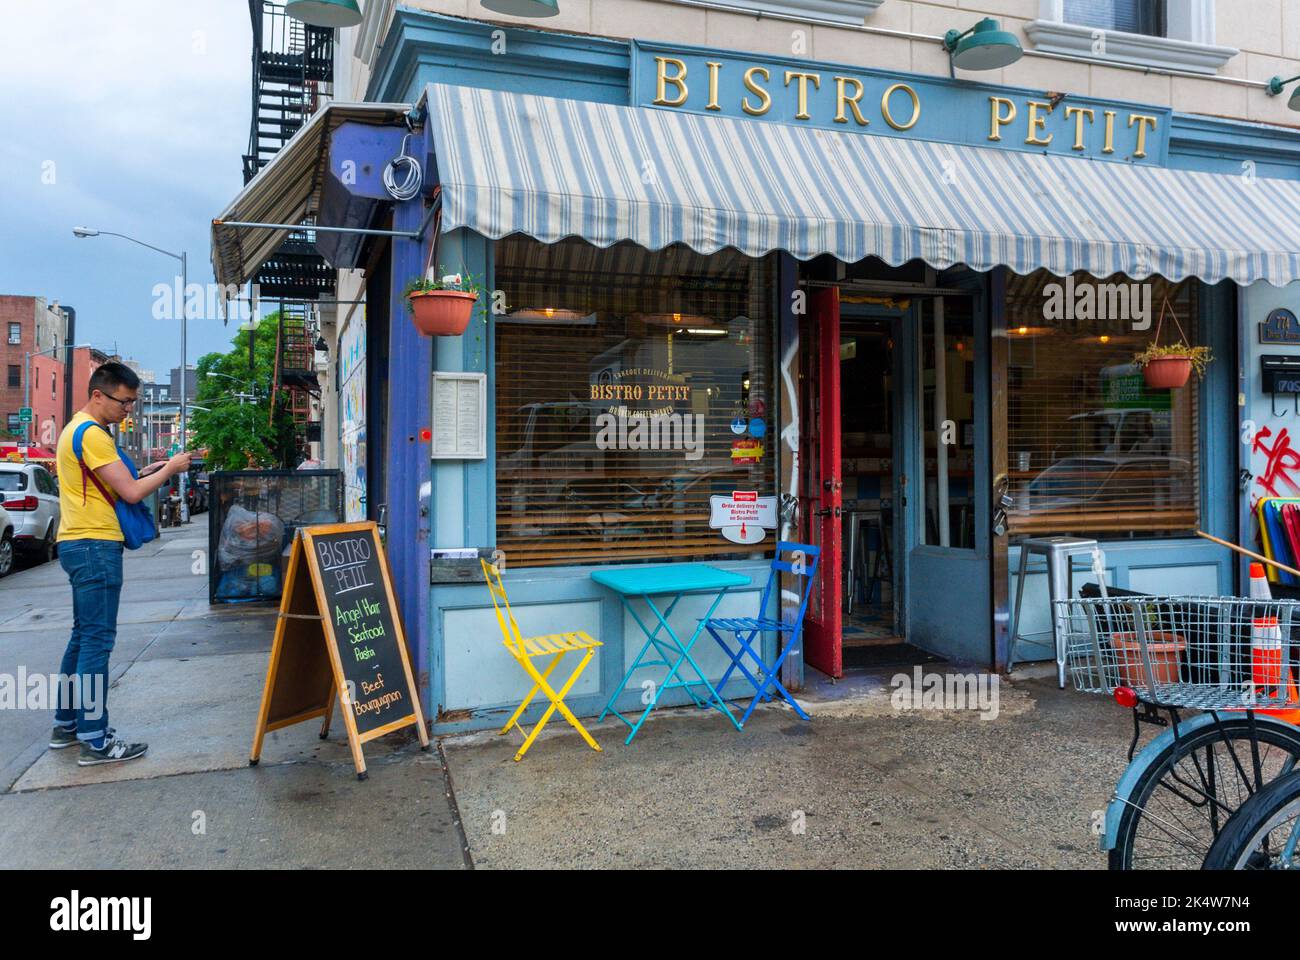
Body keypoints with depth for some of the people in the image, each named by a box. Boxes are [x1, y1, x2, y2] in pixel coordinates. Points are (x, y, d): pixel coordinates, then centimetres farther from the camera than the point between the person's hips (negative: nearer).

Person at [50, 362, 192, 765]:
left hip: (80, 545, 11)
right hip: (95, 546, -11)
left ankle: (66, 724, 25)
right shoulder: (91, 434, -15)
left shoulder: (78, 429, 18)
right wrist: (169, 469, -4)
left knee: (83, 637, 16)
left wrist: (145, 472, 11)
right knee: (97, 641, -8)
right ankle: (95, 740, -5)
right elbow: (131, 493, -17)